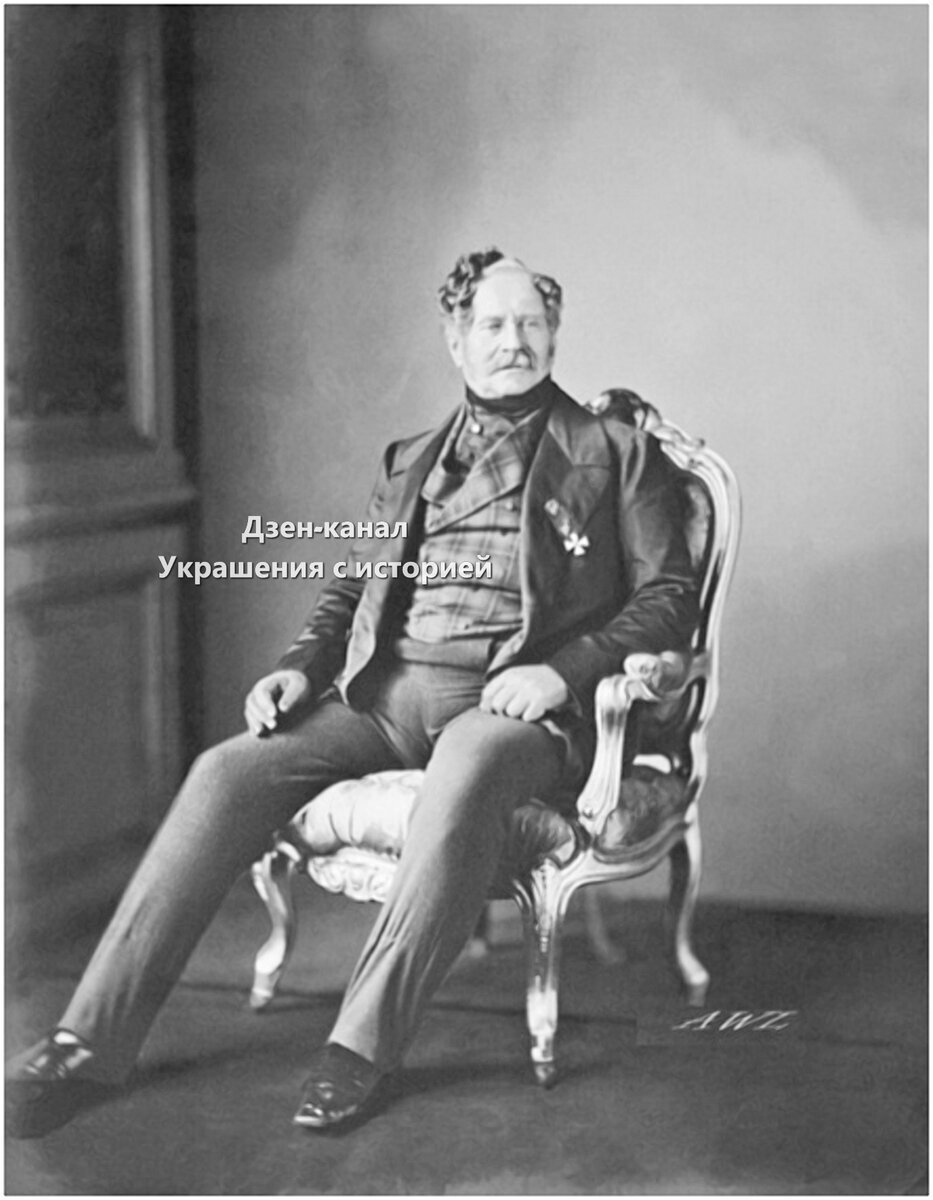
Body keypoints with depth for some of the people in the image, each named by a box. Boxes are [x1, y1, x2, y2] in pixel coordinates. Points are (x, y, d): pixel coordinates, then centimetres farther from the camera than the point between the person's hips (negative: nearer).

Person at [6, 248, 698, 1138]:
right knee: (230, 771, -21)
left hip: (509, 702, -4)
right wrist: (301, 665, 5)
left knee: (466, 775, -40)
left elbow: (670, 597, 4)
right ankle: (92, 1040, -22)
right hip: (386, 689, 4)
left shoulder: (616, 452, 12)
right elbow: (351, 588, 26)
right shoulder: (408, 464, 25)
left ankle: (362, 1047, -32)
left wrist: (561, 669, -11)